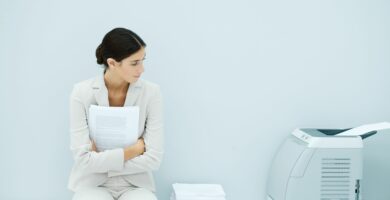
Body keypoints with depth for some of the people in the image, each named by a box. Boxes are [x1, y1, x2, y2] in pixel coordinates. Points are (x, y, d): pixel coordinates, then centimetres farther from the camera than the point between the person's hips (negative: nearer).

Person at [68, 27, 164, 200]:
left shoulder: (151, 92, -8)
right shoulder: (82, 93, -10)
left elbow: (154, 158, -11)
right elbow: (83, 160, -15)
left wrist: (100, 159, -12)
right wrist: (135, 149, -14)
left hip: (135, 185, 1)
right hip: (93, 185, -1)